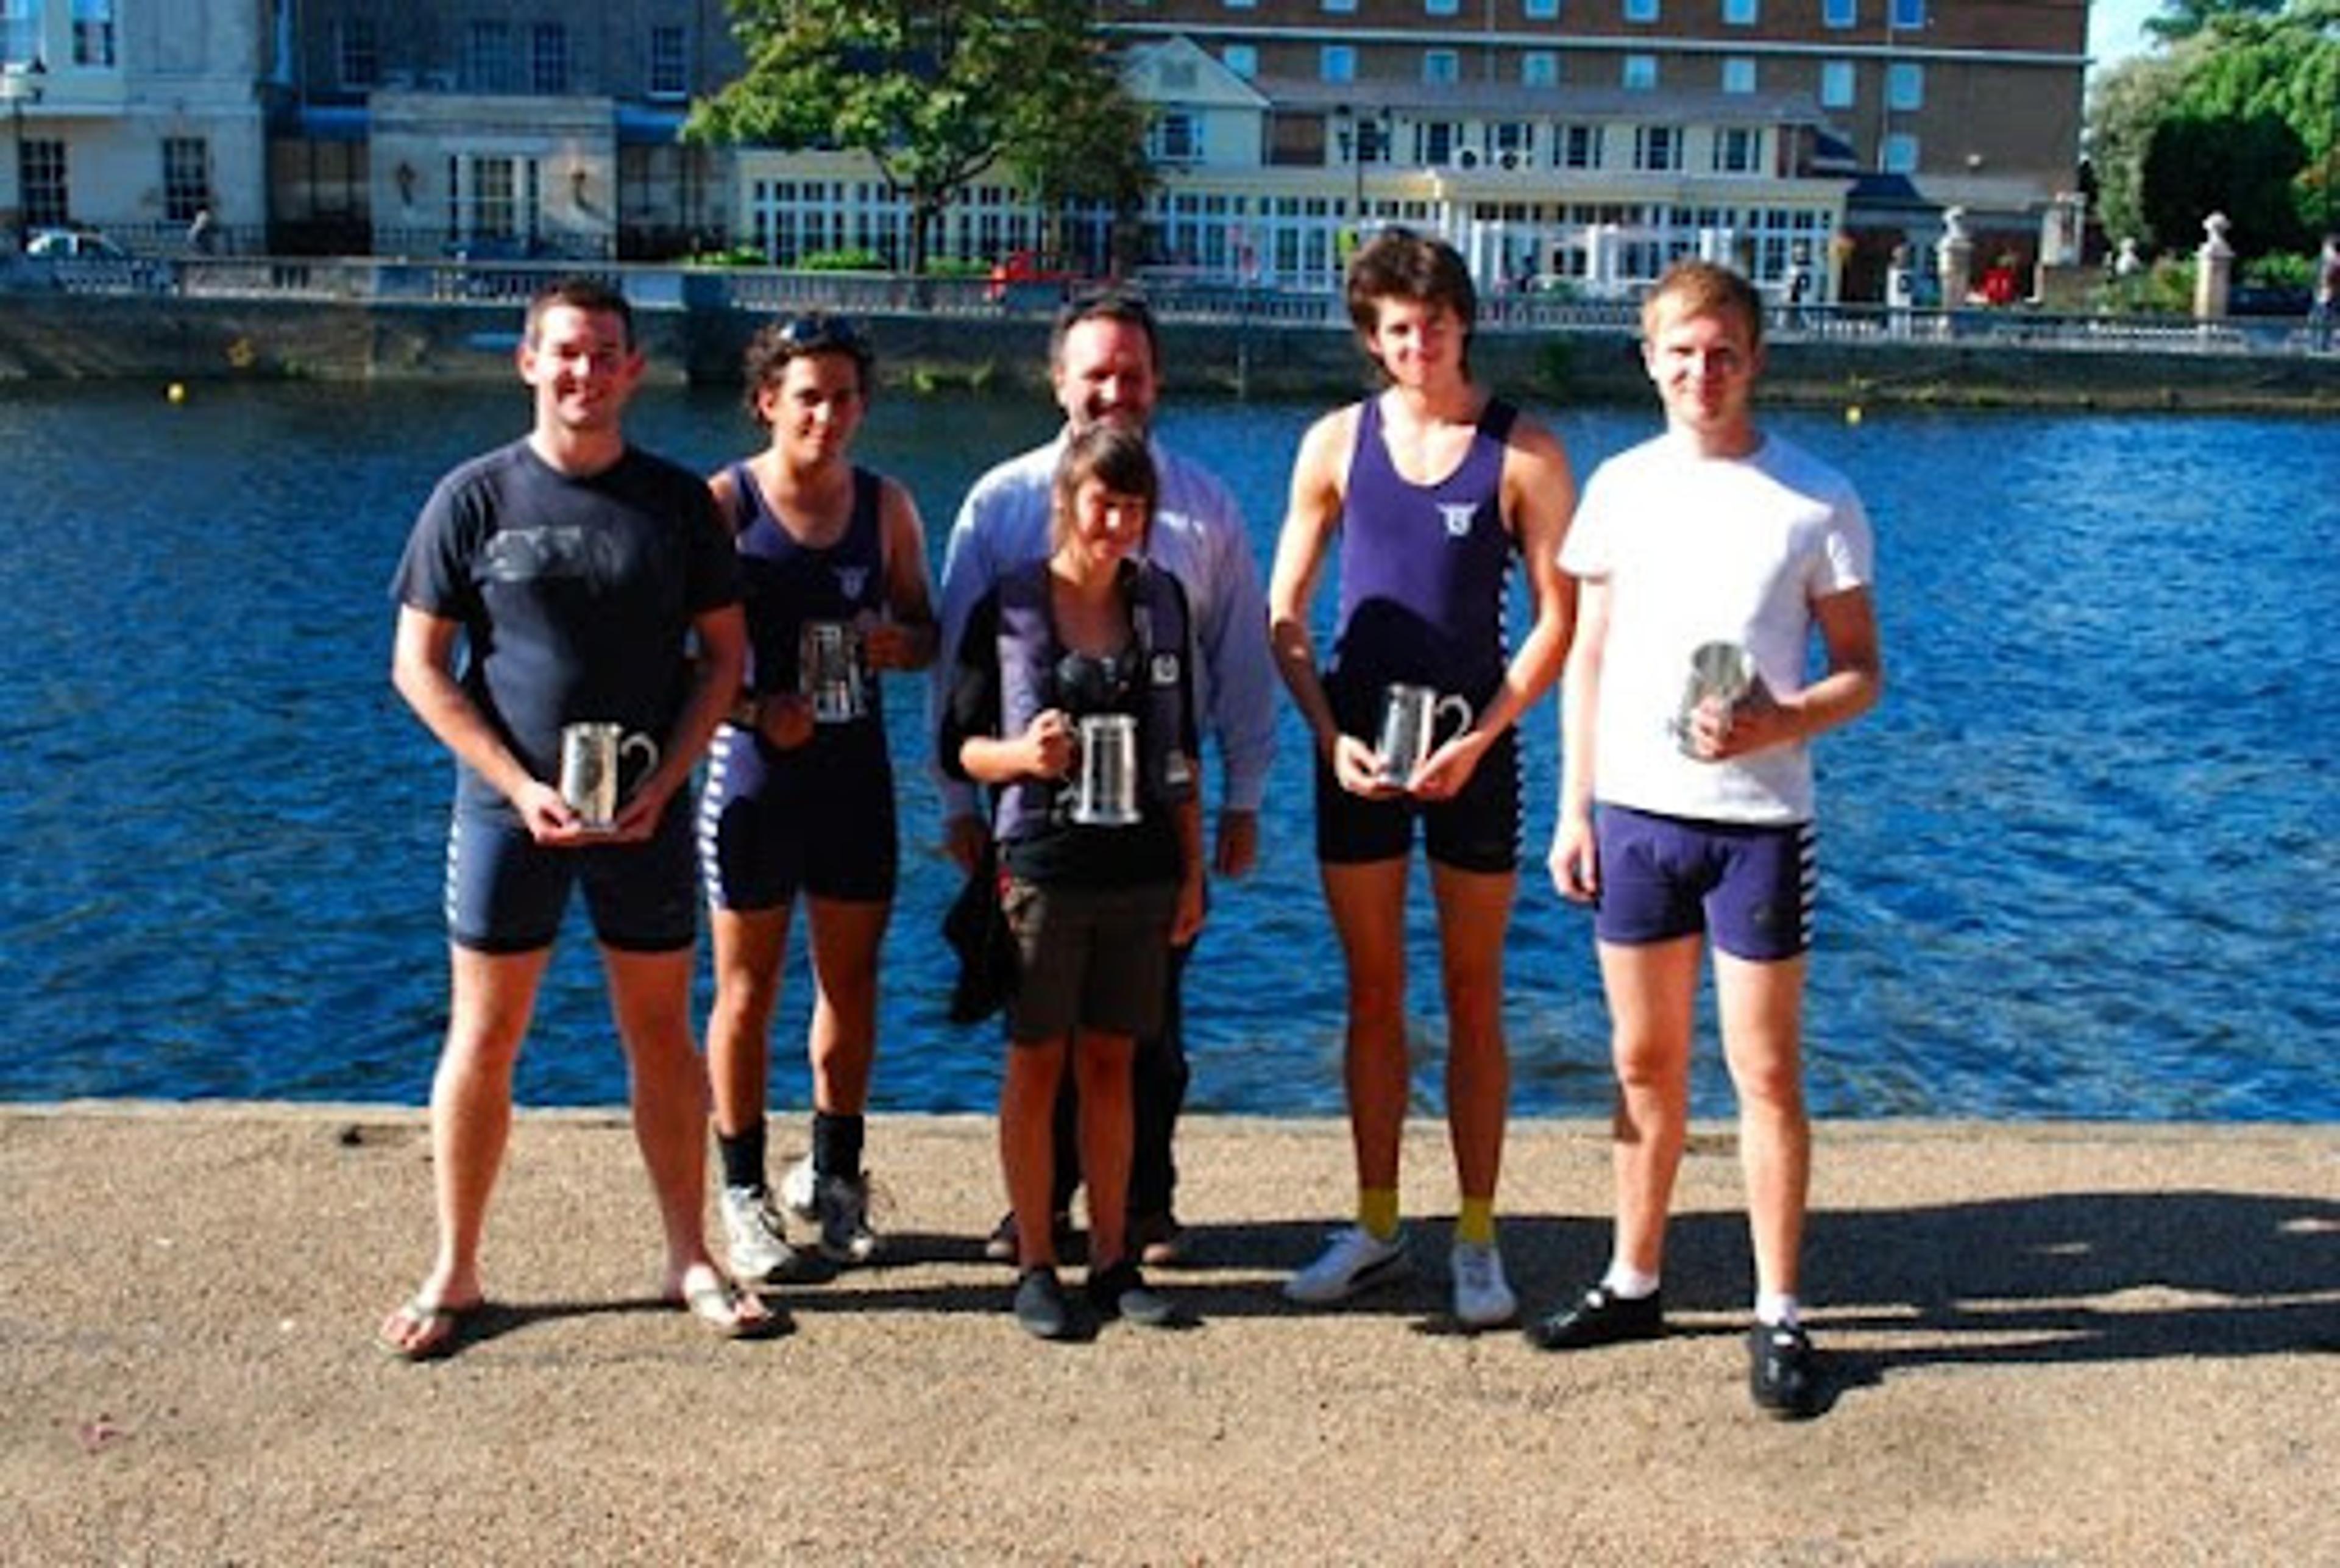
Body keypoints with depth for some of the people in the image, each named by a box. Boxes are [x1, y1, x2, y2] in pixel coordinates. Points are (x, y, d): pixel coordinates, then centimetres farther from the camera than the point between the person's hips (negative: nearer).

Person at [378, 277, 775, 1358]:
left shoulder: (677, 501, 1)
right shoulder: (475, 498, -3)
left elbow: (723, 653, 4)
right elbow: (418, 667, -3)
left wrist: (663, 784, -9)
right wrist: (520, 786, -12)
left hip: (646, 814, 1)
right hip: (509, 811, -1)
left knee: (661, 1036, 9)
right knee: (483, 1040, 5)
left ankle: (689, 1259, 21)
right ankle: (454, 1274, 18)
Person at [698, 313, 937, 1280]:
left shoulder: (887, 507, 7)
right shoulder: (724, 503, -4)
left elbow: (924, 627, 14)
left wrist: (901, 643, -9)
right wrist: (752, 708, -19)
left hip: (857, 770, 4)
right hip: (756, 767, -4)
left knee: (852, 979, 10)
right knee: (748, 985, 3)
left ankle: (833, 1177, 25)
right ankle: (743, 1193, 14)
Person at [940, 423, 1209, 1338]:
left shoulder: (1161, 601, 7)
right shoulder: (1008, 606, -3)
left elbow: (1181, 747, 12)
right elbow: (959, 746, -1)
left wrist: (1193, 872, 10)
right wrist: (1023, 755, -21)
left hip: (1141, 871, 3)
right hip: (1042, 868, -3)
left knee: (1111, 1063, 9)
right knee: (1036, 1065, 4)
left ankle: (1112, 1261, 18)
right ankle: (1035, 1267, 13)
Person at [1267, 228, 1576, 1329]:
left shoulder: (1522, 454, -3)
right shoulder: (1337, 444, 3)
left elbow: (1556, 620, -4)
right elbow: (1283, 615, 4)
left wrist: (1481, 738, -14)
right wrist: (1329, 735, -8)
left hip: (1471, 750, -2)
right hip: (1356, 748, 2)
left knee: (1472, 998, 6)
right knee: (1373, 995, 10)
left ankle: (1476, 1239, 15)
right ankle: (1376, 1226, 21)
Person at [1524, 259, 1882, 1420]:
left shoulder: (1816, 499, -3)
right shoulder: (1620, 488, 6)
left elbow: (1860, 670, 0)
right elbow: (1586, 659, 9)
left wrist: (1778, 725, -19)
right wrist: (1573, 811, 5)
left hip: (1756, 819, -3)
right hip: (1634, 810, 3)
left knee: (1765, 1073, 2)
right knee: (1644, 1062, 13)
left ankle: (1778, 1314, 14)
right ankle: (1634, 1282, 27)